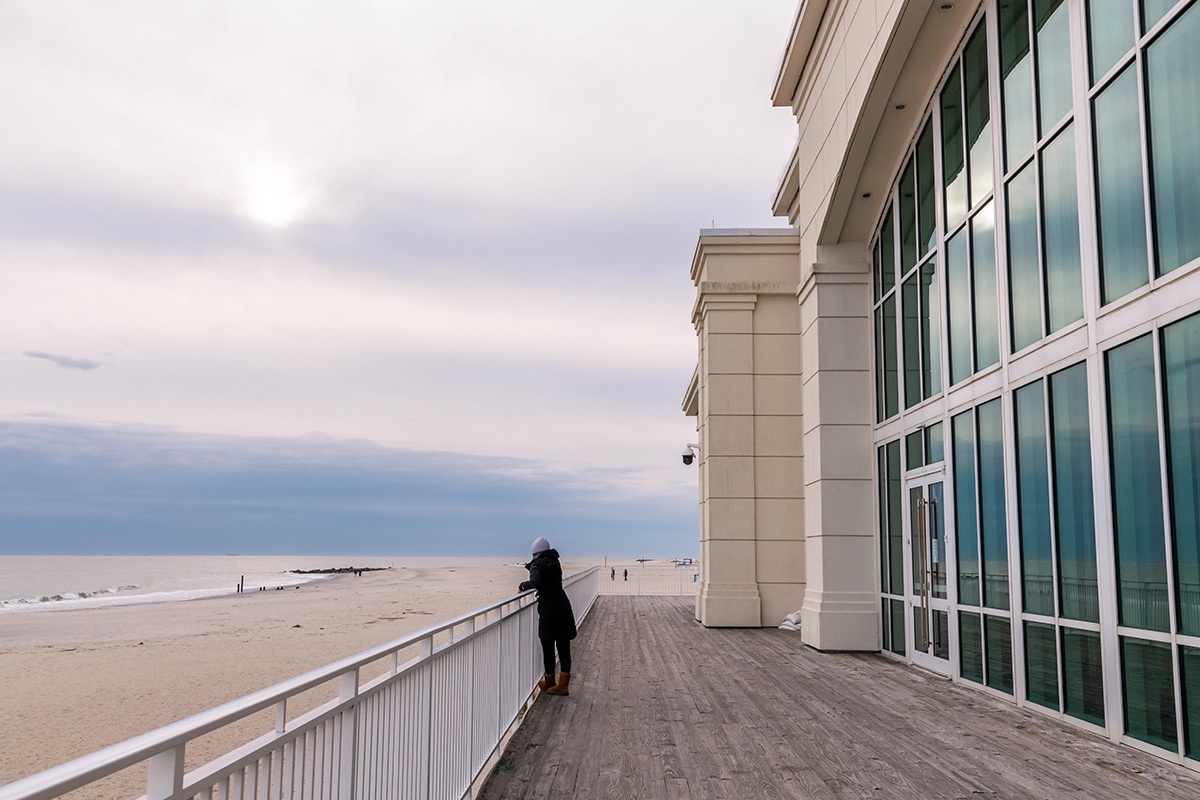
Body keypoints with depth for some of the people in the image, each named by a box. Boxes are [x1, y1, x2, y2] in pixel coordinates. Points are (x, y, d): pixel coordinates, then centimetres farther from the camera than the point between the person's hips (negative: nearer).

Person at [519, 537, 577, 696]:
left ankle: (549, 683, 20)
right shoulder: (555, 562, 13)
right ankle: (563, 685, 13)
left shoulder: (537, 565, -7)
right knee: (564, 647, 8)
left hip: (549, 609, -6)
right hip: (564, 606, 6)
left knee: (548, 648, 8)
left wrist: (523, 585, -5)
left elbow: (535, 583, -22)